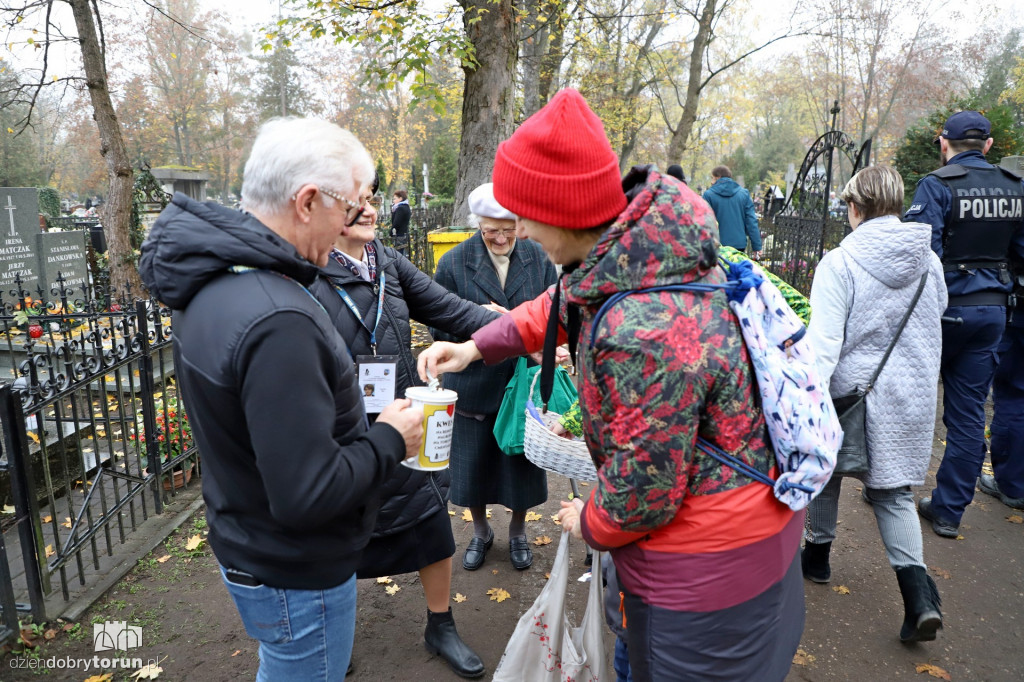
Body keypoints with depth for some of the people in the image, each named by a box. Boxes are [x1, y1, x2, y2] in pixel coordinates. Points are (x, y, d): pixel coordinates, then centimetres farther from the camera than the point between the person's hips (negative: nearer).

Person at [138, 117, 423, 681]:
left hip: (244, 544, 9)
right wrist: (390, 440, -16)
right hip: (297, 575, -9)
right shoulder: (277, 322, -34)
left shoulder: (210, 284, -1)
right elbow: (307, 494, -31)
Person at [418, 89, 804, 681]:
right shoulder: (643, 244, -8)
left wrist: (591, 525, -5)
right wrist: (477, 347, 11)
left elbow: (644, 487, -26)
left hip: (708, 560, -9)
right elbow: (562, 303, 13)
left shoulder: (646, 333, -37)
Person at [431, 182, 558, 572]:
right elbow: (441, 327, -4)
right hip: (474, 384, 0)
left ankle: (517, 533, 40)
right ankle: (480, 533, 41)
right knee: (473, 463, 14)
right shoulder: (454, 263, -7)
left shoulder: (538, 259, -3)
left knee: (522, 462, 14)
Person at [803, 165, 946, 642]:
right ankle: (918, 593, 2)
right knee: (892, 491, 13)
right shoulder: (929, 260, -1)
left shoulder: (839, 263, -19)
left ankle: (818, 554, 36)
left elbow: (823, 343, -24)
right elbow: (938, 313, 15)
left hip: (852, 391, -4)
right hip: (912, 396, 5)